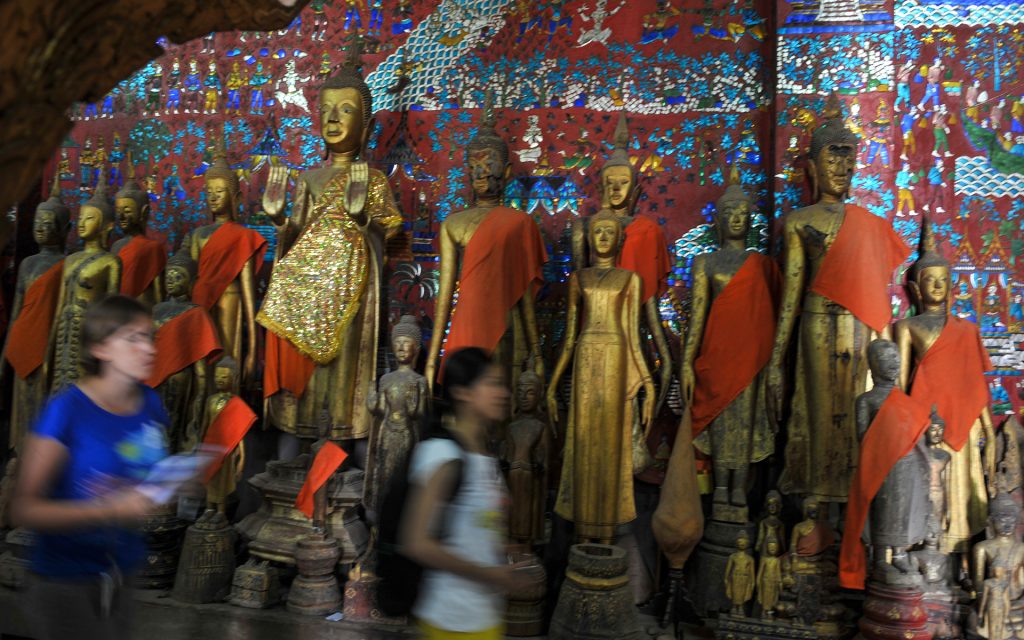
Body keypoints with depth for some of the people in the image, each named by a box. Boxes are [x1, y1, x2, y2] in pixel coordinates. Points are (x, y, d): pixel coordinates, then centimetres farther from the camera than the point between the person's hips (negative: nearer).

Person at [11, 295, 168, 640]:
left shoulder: (150, 403, -2)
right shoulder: (66, 410, -18)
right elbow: (24, 509, -18)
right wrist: (110, 510, -27)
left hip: (120, 575, 6)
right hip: (66, 581, -5)